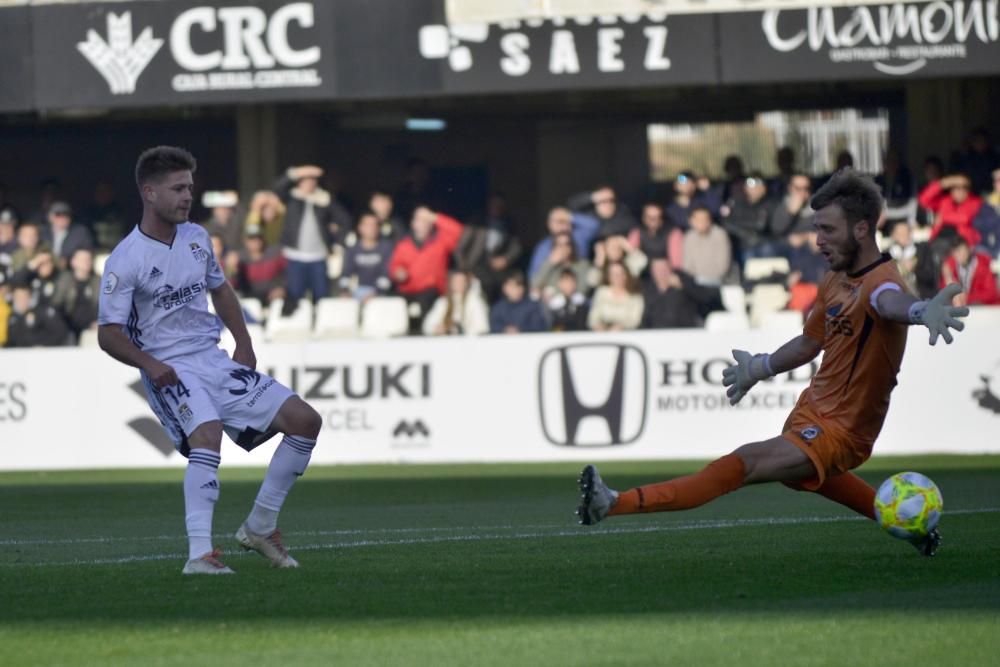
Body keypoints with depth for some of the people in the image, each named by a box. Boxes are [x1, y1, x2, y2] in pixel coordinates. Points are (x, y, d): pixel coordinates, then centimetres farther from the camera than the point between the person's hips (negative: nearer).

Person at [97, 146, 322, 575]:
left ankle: (260, 527, 10)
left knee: (305, 421, 0)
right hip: (171, 371, -7)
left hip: (215, 361, 7)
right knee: (208, 432, -36)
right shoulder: (126, 259, -11)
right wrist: (149, 364, -26)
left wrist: (244, 344, 14)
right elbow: (108, 333, -11)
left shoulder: (197, 238, 9)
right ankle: (199, 553, -38)